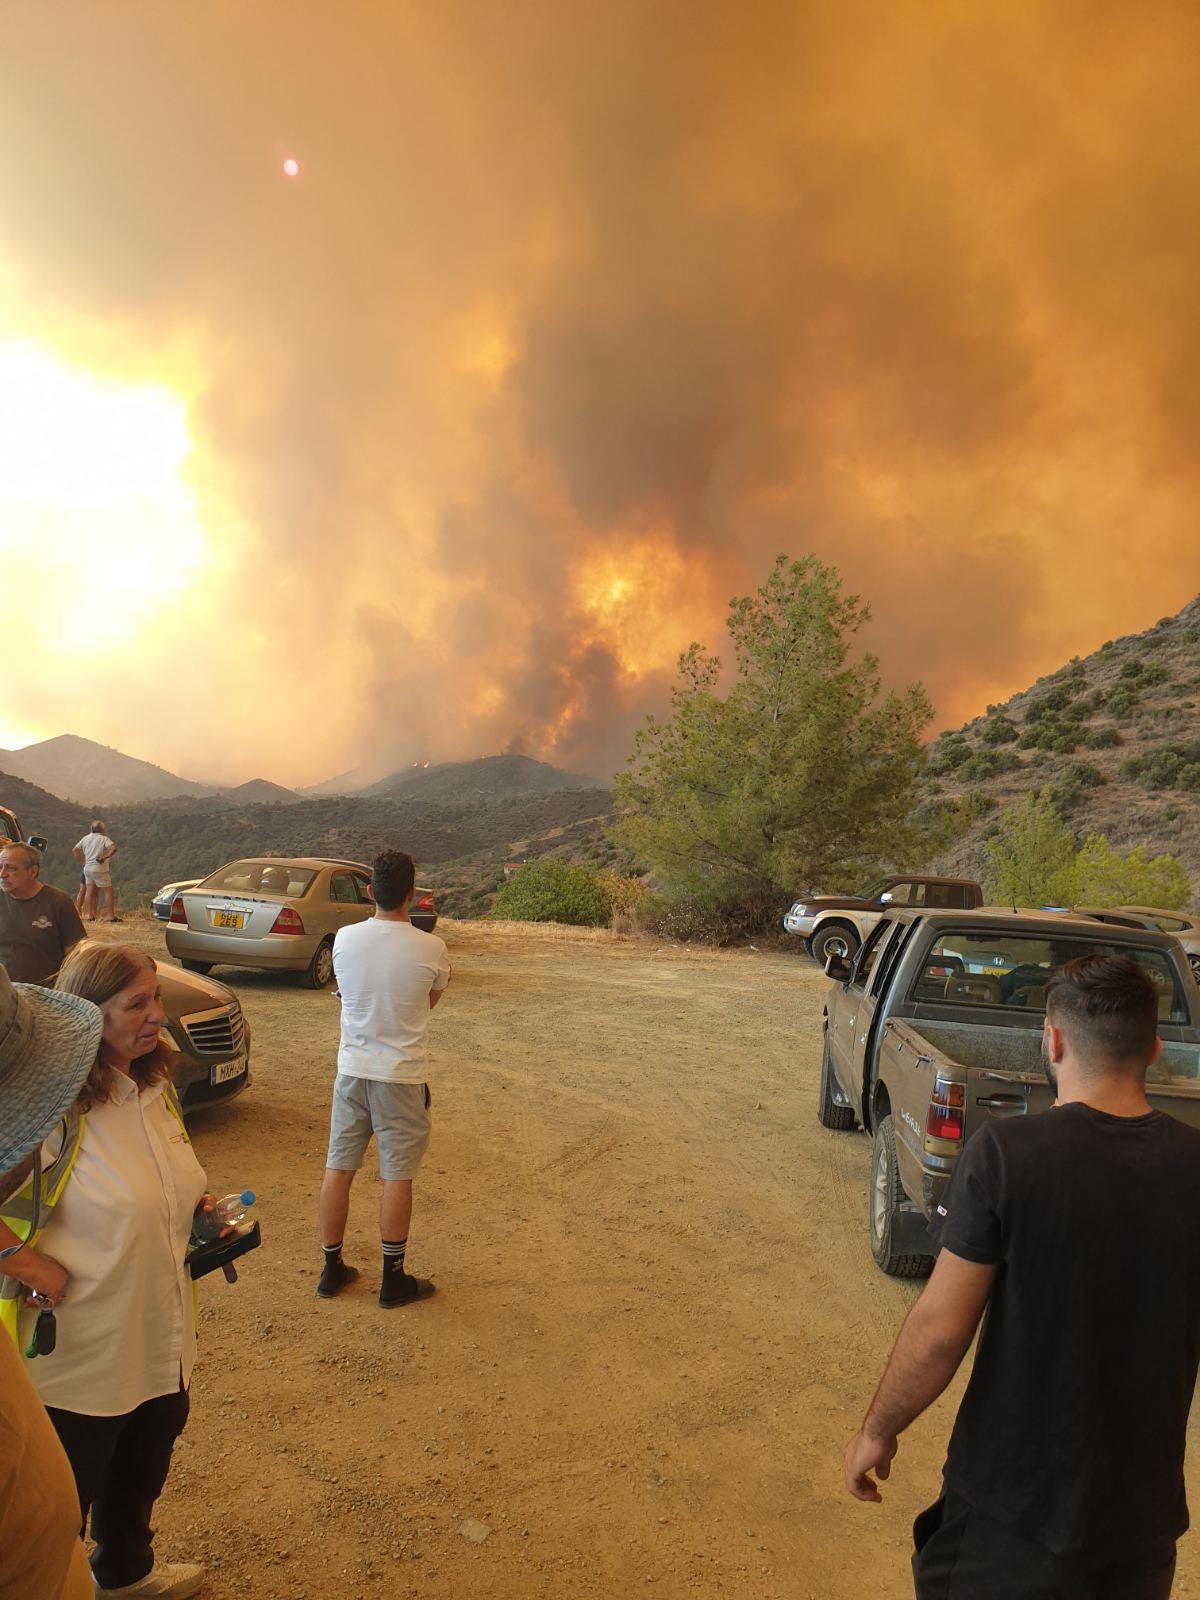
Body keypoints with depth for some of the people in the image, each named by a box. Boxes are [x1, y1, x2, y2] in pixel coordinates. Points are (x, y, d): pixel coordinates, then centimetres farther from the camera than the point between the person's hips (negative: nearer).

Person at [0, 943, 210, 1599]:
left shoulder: (156, 1085, 0)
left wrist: (200, 1207, 1)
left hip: (159, 1338, 8)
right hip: (85, 1347, -8)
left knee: (144, 1467, 29)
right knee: (65, 1491, 14)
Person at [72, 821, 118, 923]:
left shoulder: (85, 838, 11)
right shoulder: (104, 839, -7)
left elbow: (74, 850, 15)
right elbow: (113, 848, -24)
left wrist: (82, 862, 16)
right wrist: (105, 857, -14)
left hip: (88, 868, 6)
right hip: (100, 869, -6)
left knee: (90, 891, 11)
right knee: (108, 891, -1)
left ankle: (90, 915, 10)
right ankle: (111, 916, -4)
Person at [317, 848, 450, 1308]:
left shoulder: (344, 939, -6)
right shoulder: (430, 948, -14)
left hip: (351, 1069, 3)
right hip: (401, 1075, -3)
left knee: (338, 1168, 14)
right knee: (397, 1176, 6)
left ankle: (331, 1269, 26)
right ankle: (394, 1279, 16)